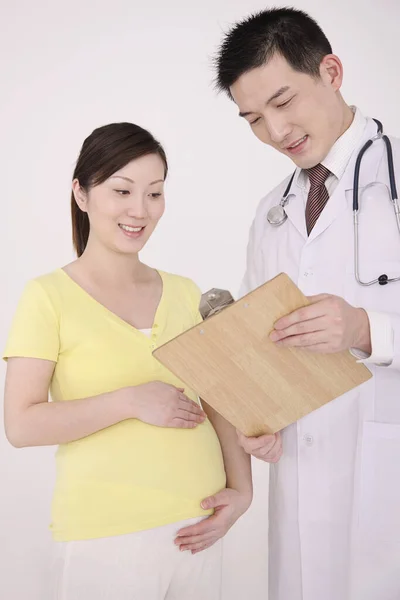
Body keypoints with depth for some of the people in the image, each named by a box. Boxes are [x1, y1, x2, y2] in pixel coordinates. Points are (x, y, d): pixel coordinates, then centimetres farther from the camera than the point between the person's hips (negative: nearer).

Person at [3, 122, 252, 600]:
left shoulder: (184, 293, 6)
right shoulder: (49, 296, -6)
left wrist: (241, 487, -2)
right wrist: (130, 402, -19)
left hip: (197, 527, 4)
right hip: (106, 538, -4)